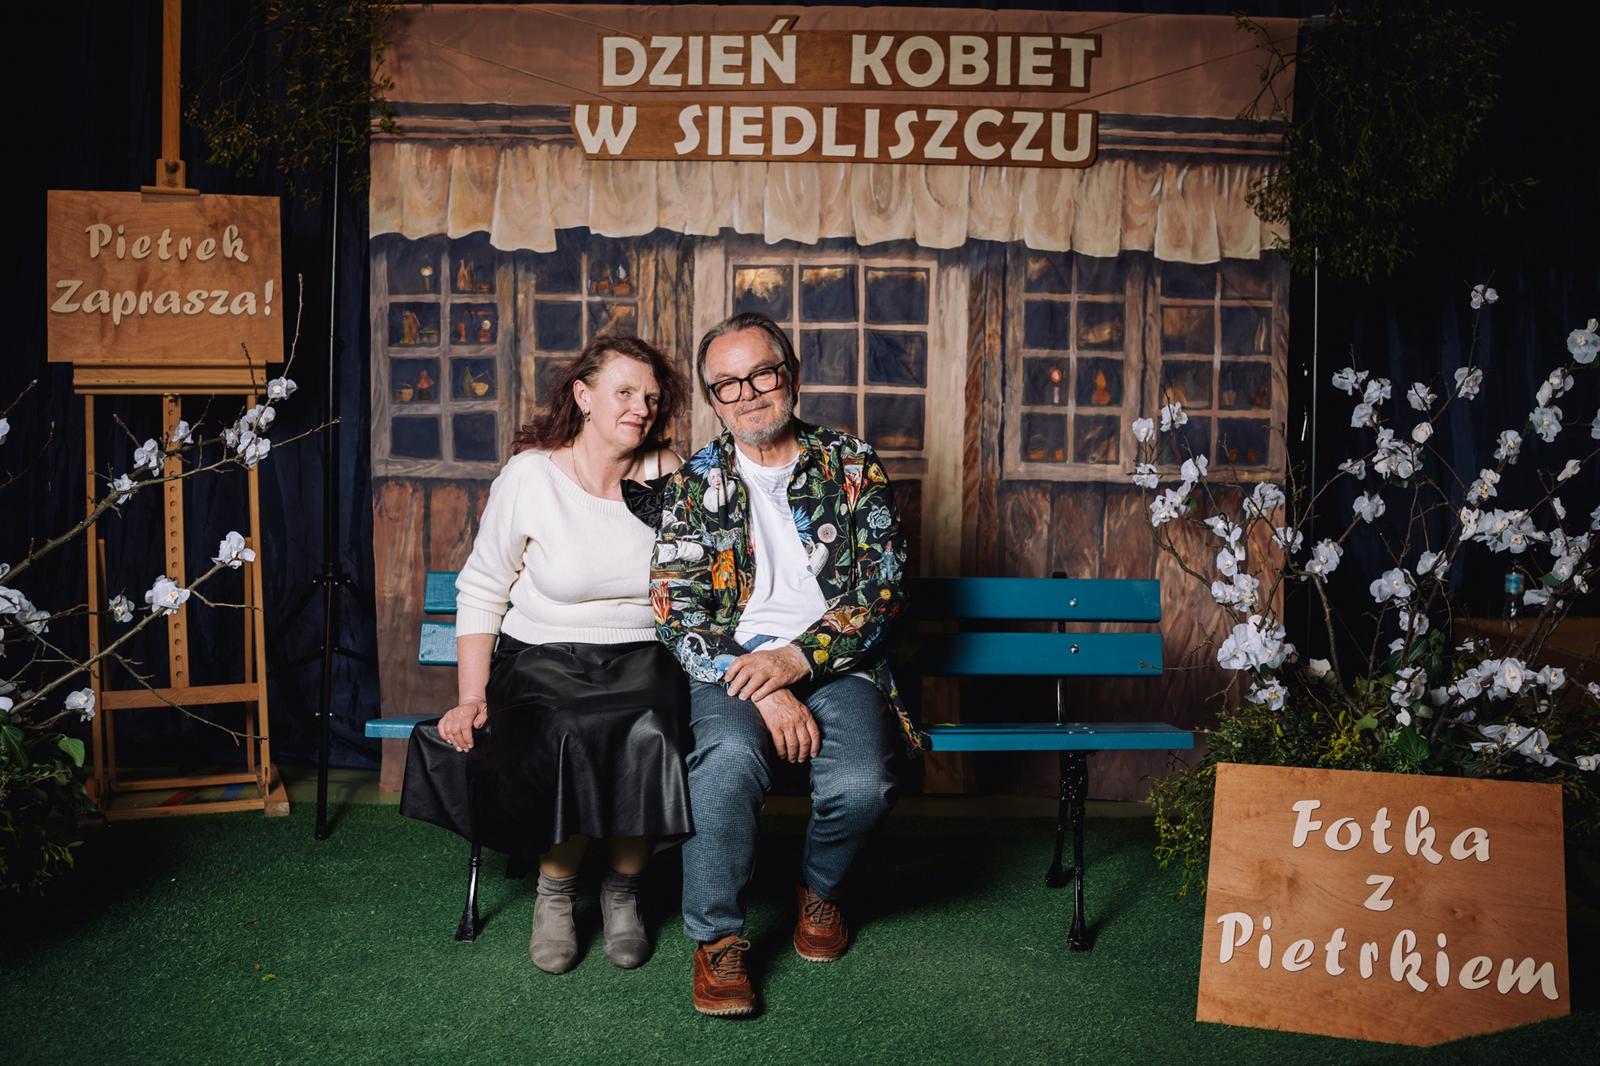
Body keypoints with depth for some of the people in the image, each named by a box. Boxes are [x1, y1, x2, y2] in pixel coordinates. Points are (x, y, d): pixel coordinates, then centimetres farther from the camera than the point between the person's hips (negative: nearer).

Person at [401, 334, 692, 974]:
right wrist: (471, 697, -7)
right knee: (567, 738, -33)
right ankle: (555, 891, -3)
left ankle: (623, 890, -3)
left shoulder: (669, 478, 2)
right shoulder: (530, 477, -4)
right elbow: (481, 592, 1)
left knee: (647, 736, -31)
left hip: (642, 657, 2)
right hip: (543, 656, -1)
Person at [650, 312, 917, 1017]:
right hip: (732, 665, 0)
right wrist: (763, 691, -16)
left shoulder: (852, 467, 7)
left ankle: (820, 888, 9)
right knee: (728, 755, -33)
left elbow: (881, 589, -1)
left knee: (862, 784, -27)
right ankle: (717, 937, -12)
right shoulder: (693, 484, 7)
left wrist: (797, 658, -16)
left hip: (834, 661, 0)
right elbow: (677, 612, -2)